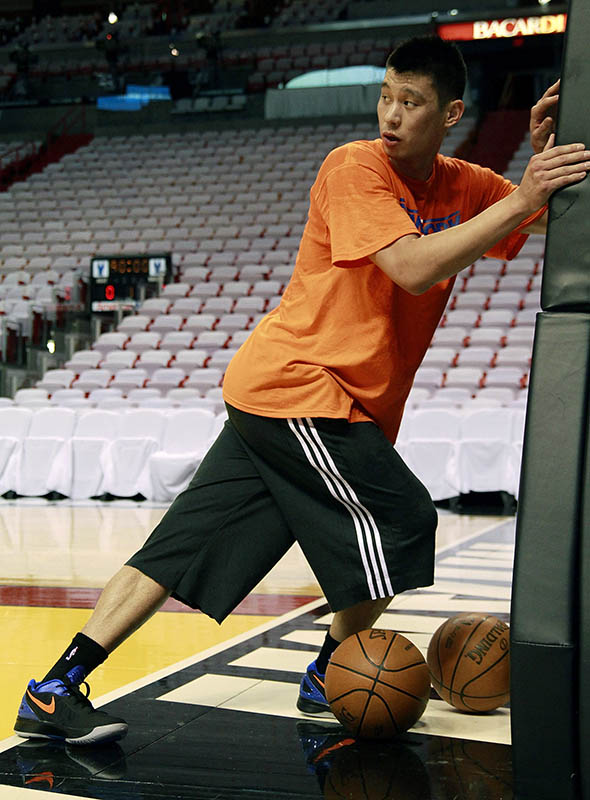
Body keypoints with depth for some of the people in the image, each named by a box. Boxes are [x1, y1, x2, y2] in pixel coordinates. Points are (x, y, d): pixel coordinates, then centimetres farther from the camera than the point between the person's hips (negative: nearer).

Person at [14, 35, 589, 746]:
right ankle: (328, 680, 12)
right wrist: (521, 200, -25)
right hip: (297, 387, -7)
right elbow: (413, 268, -24)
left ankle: (55, 690, 7)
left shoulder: (466, 187, 11)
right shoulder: (354, 167, -11)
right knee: (399, 521, -8)